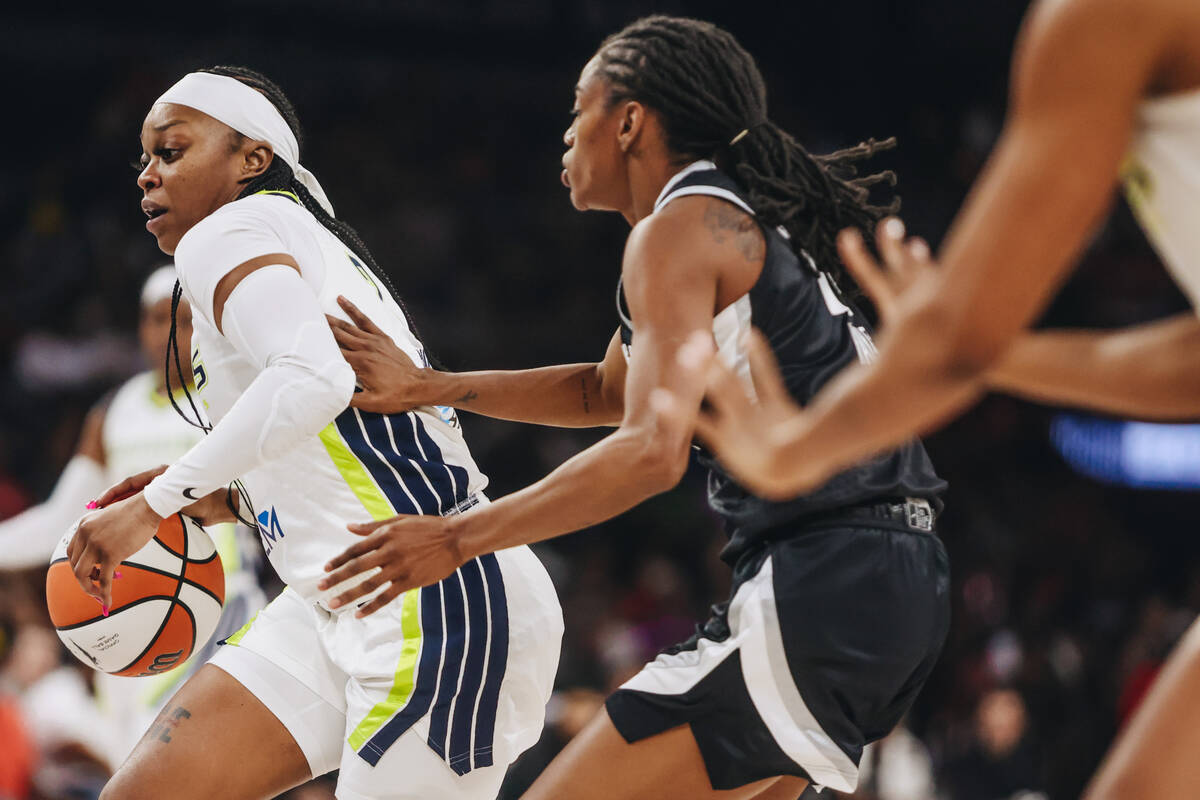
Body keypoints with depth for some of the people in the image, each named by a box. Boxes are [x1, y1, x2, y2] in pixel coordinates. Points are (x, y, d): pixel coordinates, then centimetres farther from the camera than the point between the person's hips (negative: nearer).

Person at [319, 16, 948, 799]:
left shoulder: (680, 227, -7)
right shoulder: (748, 224, 22)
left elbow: (652, 450, -19)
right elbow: (607, 392, 34)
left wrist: (458, 537, -15)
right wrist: (428, 387, 28)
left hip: (823, 585, -10)